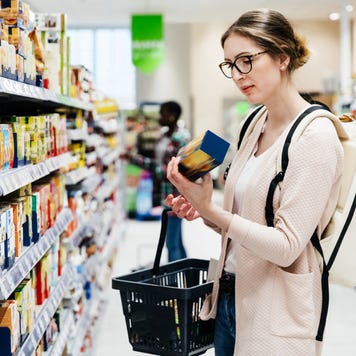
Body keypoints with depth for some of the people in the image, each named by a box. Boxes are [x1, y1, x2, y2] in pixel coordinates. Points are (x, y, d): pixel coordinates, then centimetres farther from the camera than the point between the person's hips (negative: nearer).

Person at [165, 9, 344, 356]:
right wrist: (201, 210, -5)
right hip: (229, 292, 7)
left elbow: (287, 246, -21)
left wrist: (211, 211, -27)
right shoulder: (255, 123, 5)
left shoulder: (315, 138, -17)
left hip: (274, 312, -7)